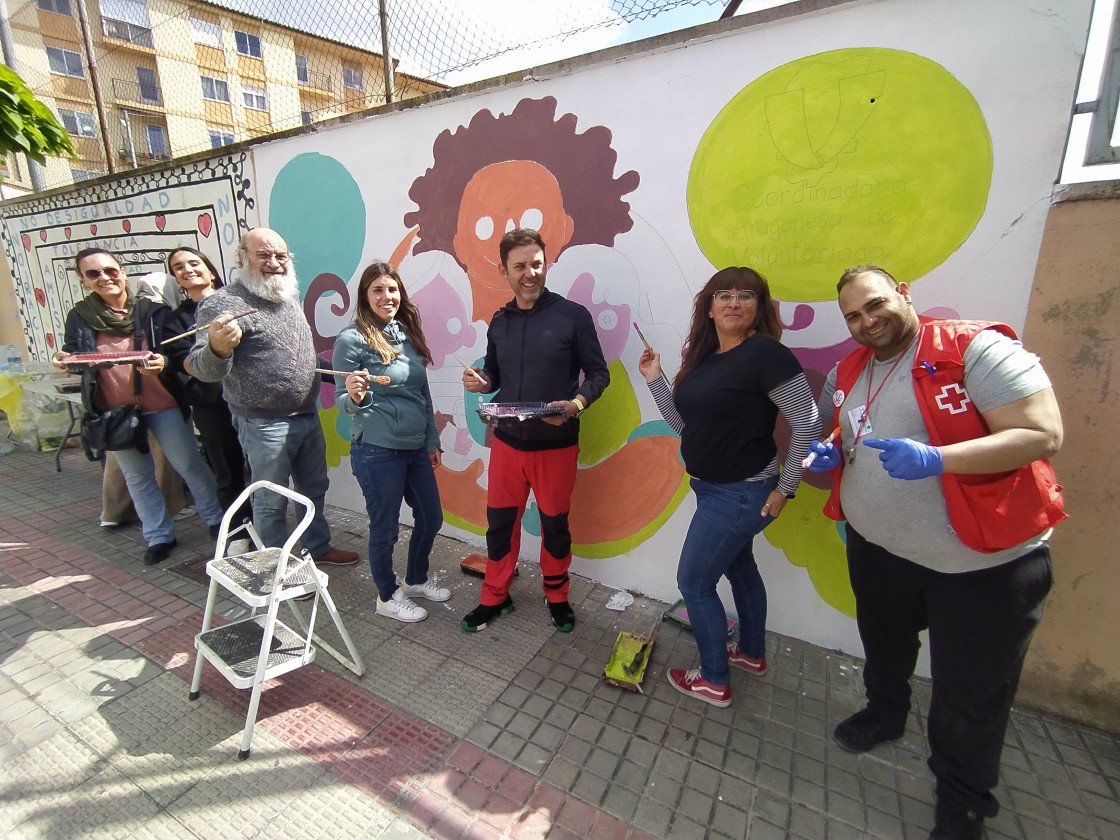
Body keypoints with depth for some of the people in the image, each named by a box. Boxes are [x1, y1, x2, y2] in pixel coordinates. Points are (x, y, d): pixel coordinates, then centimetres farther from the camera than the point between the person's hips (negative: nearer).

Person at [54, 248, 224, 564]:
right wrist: (65, 360, -15)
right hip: (114, 411, 3)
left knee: (189, 465, 7)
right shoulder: (79, 316, 1)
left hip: (162, 405, -3)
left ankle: (217, 521, 24)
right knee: (137, 477, 13)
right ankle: (159, 537, 27)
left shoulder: (152, 310, -5)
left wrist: (163, 362, -26)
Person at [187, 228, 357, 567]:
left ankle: (318, 547, 38)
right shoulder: (223, 303, -14)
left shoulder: (290, 296, 9)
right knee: (271, 502, 8)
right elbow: (203, 369, -21)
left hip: (308, 416, 7)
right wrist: (218, 348, -40)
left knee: (314, 489, 20)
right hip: (265, 425, -7)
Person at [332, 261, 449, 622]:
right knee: (385, 529, 9)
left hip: (416, 449, 7)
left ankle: (416, 580, 41)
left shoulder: (408, 334, 7)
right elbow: (342, 400, -8)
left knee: (431, 518, 17)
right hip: (377, 453, -6)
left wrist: (433, 440, 14)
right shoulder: (352, 339, -11)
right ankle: (387, 597, 33)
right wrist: (355, 397, -31)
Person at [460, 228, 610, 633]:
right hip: (507, 441, 4)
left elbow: (599, 373, -5)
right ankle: (494, 597, 35)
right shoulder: (499, 321, 5)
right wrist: (479, 381, -8)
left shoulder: (573, 315, -8)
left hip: (556, 444, -3)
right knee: (499, 522, 13)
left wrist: (576, 404, -24)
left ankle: (556, 596, 37)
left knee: (555, 524, 13)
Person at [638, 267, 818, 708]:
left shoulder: (766, 353, -19)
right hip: (717, 489, 9)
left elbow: (807, 421, -18)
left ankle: (714, 681, 24)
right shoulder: (704, 357, 5)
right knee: (739, 568, 25)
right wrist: (655, 379, -2)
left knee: (693, 582, 2)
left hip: (741, 493, -9)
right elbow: (685, 425, 5)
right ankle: (752, 653, 49)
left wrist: (785, 488, -14)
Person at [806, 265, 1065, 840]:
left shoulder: (976, 349, -17)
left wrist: (936, 459, -36)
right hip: (877, 549, 6)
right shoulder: (846, 373, 3)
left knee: (971, 693, 12)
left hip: (984, 562, -5)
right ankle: (884, 713, 57)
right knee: (884, 647, 27)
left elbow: (1043, 434, -23)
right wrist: (830, 455, -7)